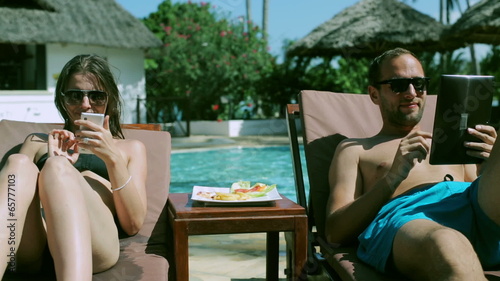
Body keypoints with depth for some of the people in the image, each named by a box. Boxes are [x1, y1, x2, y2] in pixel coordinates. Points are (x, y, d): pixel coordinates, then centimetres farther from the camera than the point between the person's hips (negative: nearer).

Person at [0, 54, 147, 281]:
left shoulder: (131, 149, 27)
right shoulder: (37, 142, 31)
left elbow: (133, 224, 12)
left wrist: (113, 158, 1)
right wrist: (56, 165, 0)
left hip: (93, 248, -1)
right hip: (29, 249, 2)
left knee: (57, 168, -29)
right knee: (19, 163, -26)